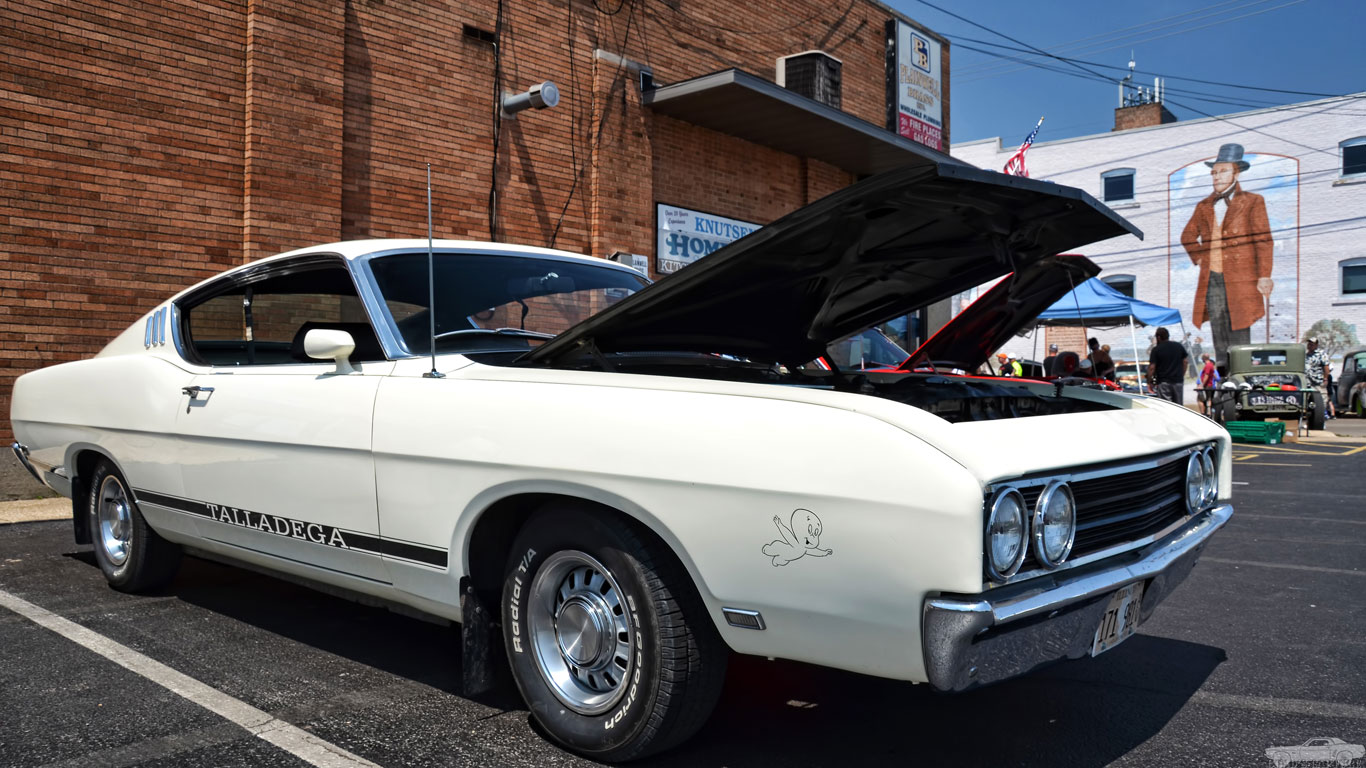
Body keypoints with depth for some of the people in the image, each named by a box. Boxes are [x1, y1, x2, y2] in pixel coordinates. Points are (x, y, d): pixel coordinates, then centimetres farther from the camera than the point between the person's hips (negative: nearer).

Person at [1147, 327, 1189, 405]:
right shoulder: (1179, 346, 7)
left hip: (1163, 382, -4)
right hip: (1178, 381, 4)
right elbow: (1185, 362, 12)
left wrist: (1150, 382, -2)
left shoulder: (1156, 349, -7)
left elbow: (1152, 367, -11)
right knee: (1179, 405, 11)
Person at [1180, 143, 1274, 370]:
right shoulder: (1204, 206, 15)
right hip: (1211, 281, 4)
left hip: (1240, 281, -4)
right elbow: (1188, 236, 30)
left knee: (1239, 337, -6)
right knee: (1219, 340, 5)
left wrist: (1264, 276, -7)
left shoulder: (1252, 202, 5)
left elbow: (1264, 241, 0)